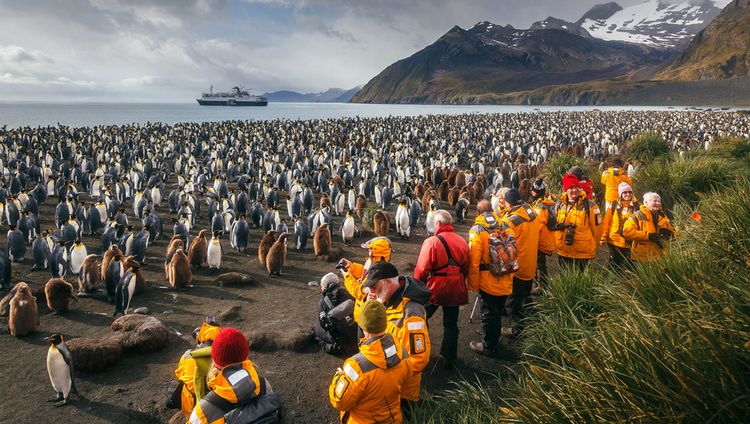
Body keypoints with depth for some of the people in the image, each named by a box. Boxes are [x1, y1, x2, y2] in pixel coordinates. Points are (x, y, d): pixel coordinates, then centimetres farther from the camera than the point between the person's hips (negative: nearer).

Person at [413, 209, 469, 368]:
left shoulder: (432, 242, -18)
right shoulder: (462, 242, -1)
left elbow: (422, 270, -18)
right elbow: (466, 268, 8)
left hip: (435, 289, -5)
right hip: (456, 289, 5)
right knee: (451, 324, 16)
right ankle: (449, 358, 23)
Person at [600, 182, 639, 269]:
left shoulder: (636, 206, 0)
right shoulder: (614, 205, 0)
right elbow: (606, 222, 1)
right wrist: (603, 237, -2)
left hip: (629, 242, 0)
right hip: (614, 241, 0)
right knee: (614, 265, 10)